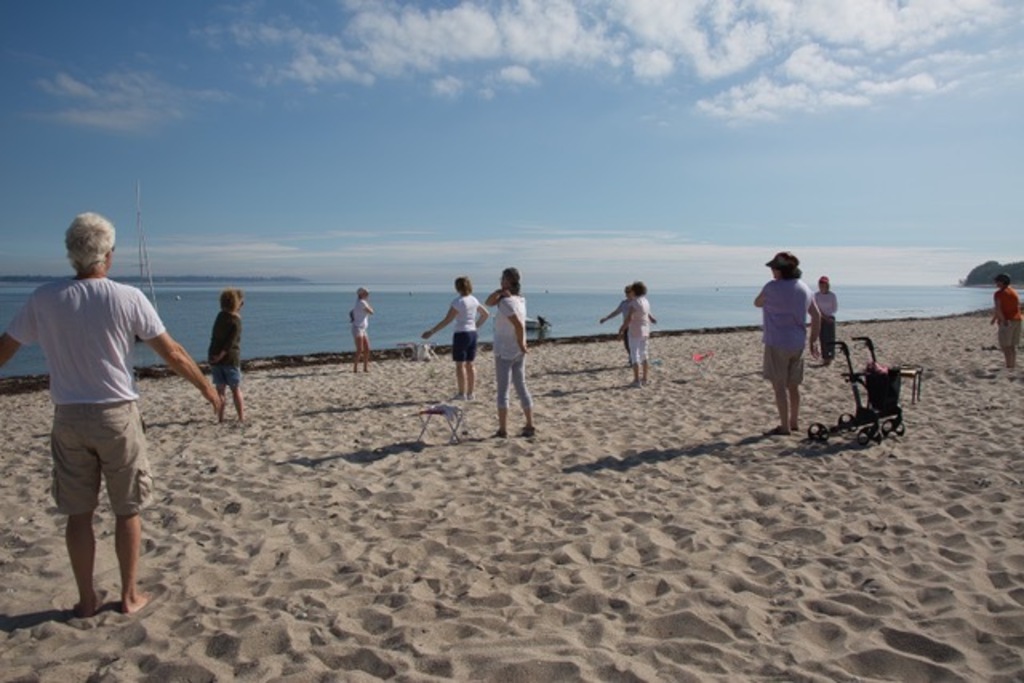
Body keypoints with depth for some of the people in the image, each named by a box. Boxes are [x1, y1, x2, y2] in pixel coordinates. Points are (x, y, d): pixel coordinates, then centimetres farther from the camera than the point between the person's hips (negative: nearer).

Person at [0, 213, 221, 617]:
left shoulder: (43, 300, -2)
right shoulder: (128, 298, -10)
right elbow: (173, 354, -7)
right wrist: (207, 389, 5)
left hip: (68, 418, 3)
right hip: (117, 416, -2)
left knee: (78, 513, 13)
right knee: (127, 511, 11)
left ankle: (87, 599, 24)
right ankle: (130, 595, 21)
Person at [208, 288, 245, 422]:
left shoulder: (220, 316, 6)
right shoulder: (236, 321, -12)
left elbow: (213, 338, 14)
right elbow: (231, 342, -18)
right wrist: (221, 355, -14)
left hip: (214, 357, 5)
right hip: (230, 358, -5)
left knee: (220, 389, 9)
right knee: (236, 389, 4)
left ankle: (220, 417, 8)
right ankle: (241, 417, 6)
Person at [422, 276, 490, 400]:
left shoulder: (457, 301, -15)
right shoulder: (473, 300, 6)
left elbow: (447, 320, -18)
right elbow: (486, 314, 17)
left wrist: (431, 332, -15)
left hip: (461, 334, -7)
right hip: (472, 334, 7)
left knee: (460, 365, 1)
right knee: (469, 364, 12)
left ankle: (462, 394, 3)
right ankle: (470, 393, 15)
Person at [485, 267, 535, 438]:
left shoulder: (506, 302, -18)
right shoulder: (520, 300, 10)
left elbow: (519, 325, -29)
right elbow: (489, 302, 16)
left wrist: (521, 344, -16)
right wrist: (499, 291, 0)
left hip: (504, 352, -8)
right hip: (518, 352, 8)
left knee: (503, 390, -1)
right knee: (521, 387, 14)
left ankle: (503, 429, 3)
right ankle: (530, 426, 17)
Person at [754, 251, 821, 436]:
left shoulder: (772, 288, -14)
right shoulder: (804, 289, 8)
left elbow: (757, 303, 4)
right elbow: (816, 316, 11)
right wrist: (813, 341, 17)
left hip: (777, 343, -7)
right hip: (797, 344, 7)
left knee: (779, 385, -1)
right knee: (793, 385, 17)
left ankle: (784, 426, 0)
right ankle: (794, 422, 28)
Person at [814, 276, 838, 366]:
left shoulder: (832, 295, -6)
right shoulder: (816, 295, -2)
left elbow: (835, 308, -1)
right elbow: (816, 308, -3)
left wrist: (827, 315, -11)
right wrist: (824, 316, -12)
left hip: (830, 318, -1)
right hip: (820, 319, 2)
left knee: (830, 338, -4)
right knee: (823, 338, 1)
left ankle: (830, 358, 0)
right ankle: (824, 358, 5)